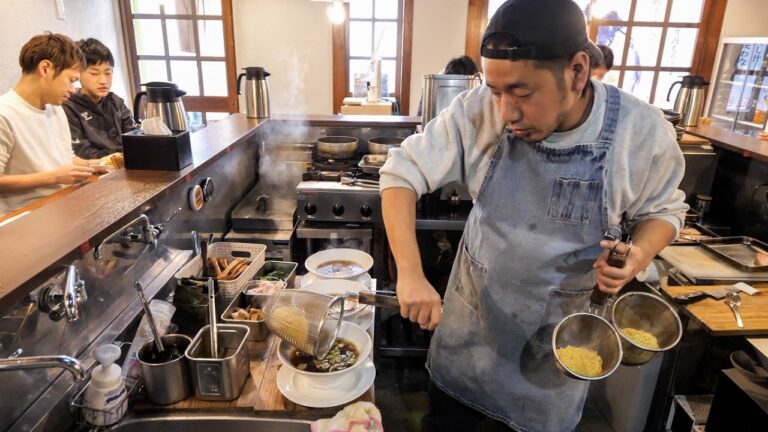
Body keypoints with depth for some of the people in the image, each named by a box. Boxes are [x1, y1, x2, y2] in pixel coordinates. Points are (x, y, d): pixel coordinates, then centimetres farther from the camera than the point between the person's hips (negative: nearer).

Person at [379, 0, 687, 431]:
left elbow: (663, 209, 0)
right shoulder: (478, 111, -20)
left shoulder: (644, 133, -18)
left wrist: (638, 254, -23)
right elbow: (402, 173, -16)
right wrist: (410, 274, -28)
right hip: (470, 314, 1)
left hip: (557, 333, 0)